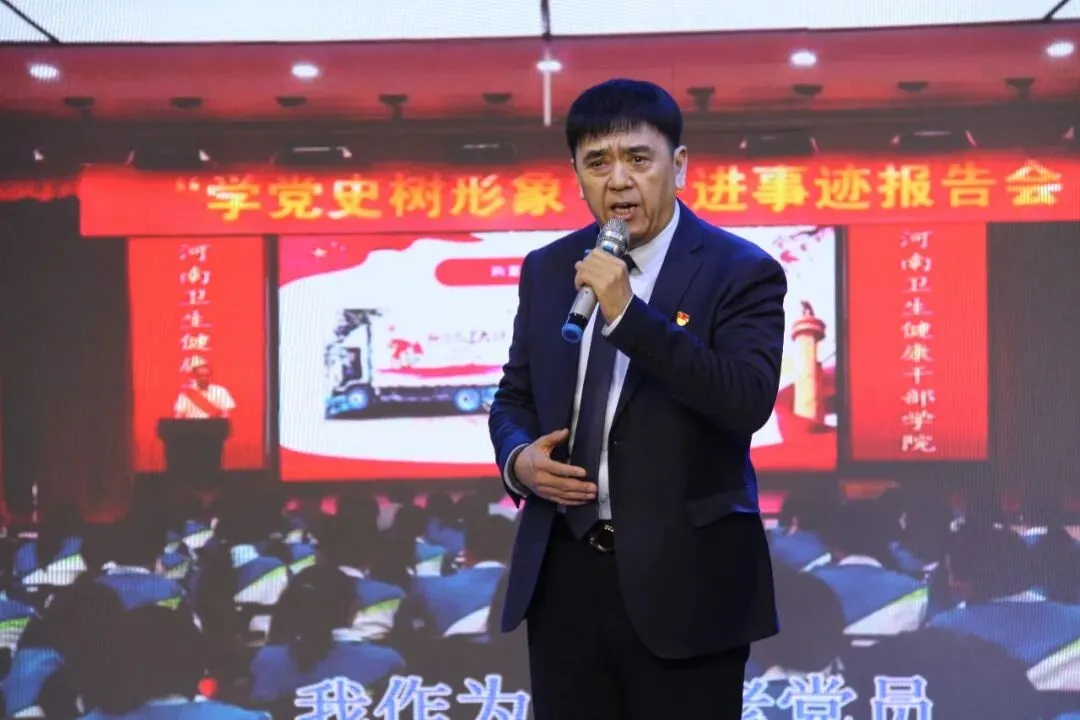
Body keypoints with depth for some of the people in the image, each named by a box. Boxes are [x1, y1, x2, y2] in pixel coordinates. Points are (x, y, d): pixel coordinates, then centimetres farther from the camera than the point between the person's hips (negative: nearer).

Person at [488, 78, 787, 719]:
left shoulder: (740, 272, -7)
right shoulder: (548, 269, 10)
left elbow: (749, 401, -21)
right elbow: (515, 397, 19)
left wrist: (629, 314, -26)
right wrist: (518, 458, -3)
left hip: (682, 580, -4)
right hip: (565, 576, 5)